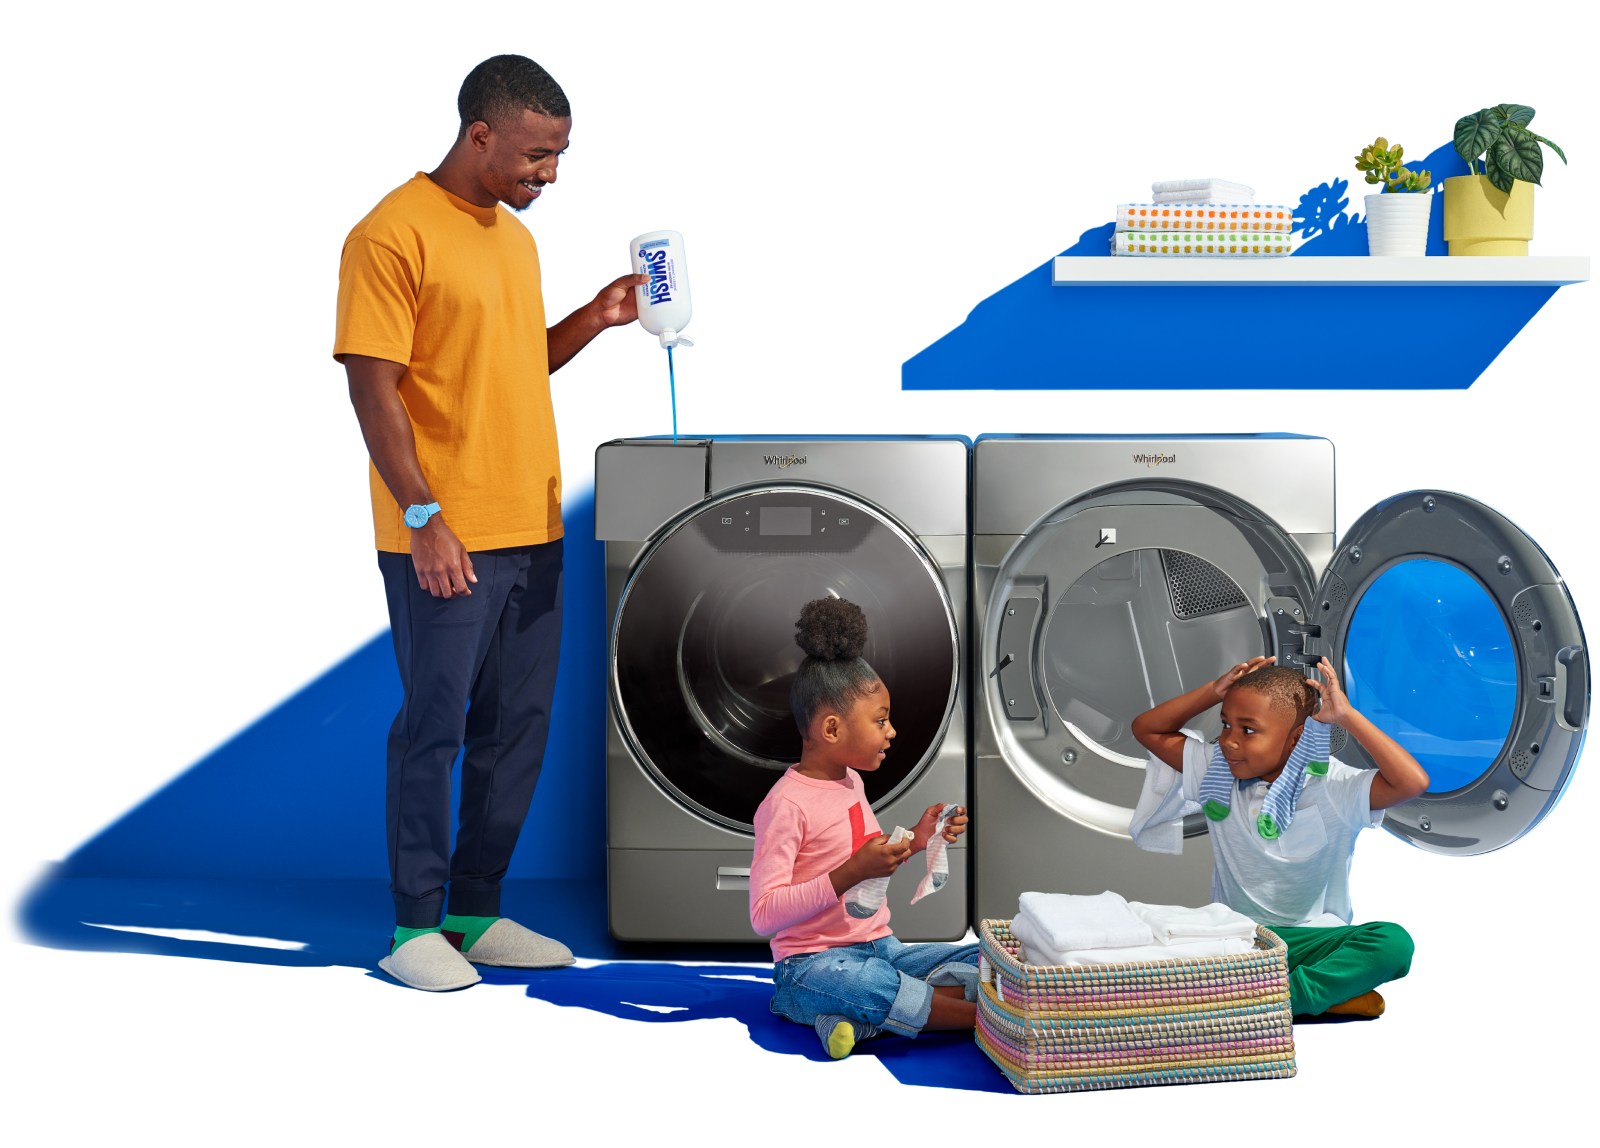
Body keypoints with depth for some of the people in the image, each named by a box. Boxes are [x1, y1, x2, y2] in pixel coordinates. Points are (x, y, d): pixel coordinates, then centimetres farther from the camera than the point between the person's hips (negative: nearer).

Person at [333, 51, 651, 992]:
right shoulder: (393, 235, -11)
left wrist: (595, 320, 7)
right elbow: (373, 387, -15)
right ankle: (415, 929, 10)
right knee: (435, 725, -1)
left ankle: (478, 915, 22)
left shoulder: (516, 236, 16)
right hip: (444, 539, -8)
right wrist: (424, 517, -20)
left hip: (532, 528, 8)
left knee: (518, 727, 10)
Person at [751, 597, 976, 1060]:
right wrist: (851, 873, -28)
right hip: (812, 963, -9)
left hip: (881, 949, 9)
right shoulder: (787, 803, -15)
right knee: (865, 981, -42)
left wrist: (917, 839, 11)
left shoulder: (851, 781, 13)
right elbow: (764, 914, -22)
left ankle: (860, 1017, -22)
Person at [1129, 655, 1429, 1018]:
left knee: (1396, 943, -31)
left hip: (1314, 938, -2)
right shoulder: (1219, 772, 4)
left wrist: (1347, 716, -21)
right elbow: (1147, 729, 8)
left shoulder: (1332, 787, -9)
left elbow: (1412, 782, -24)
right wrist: (1214, 692, -3)